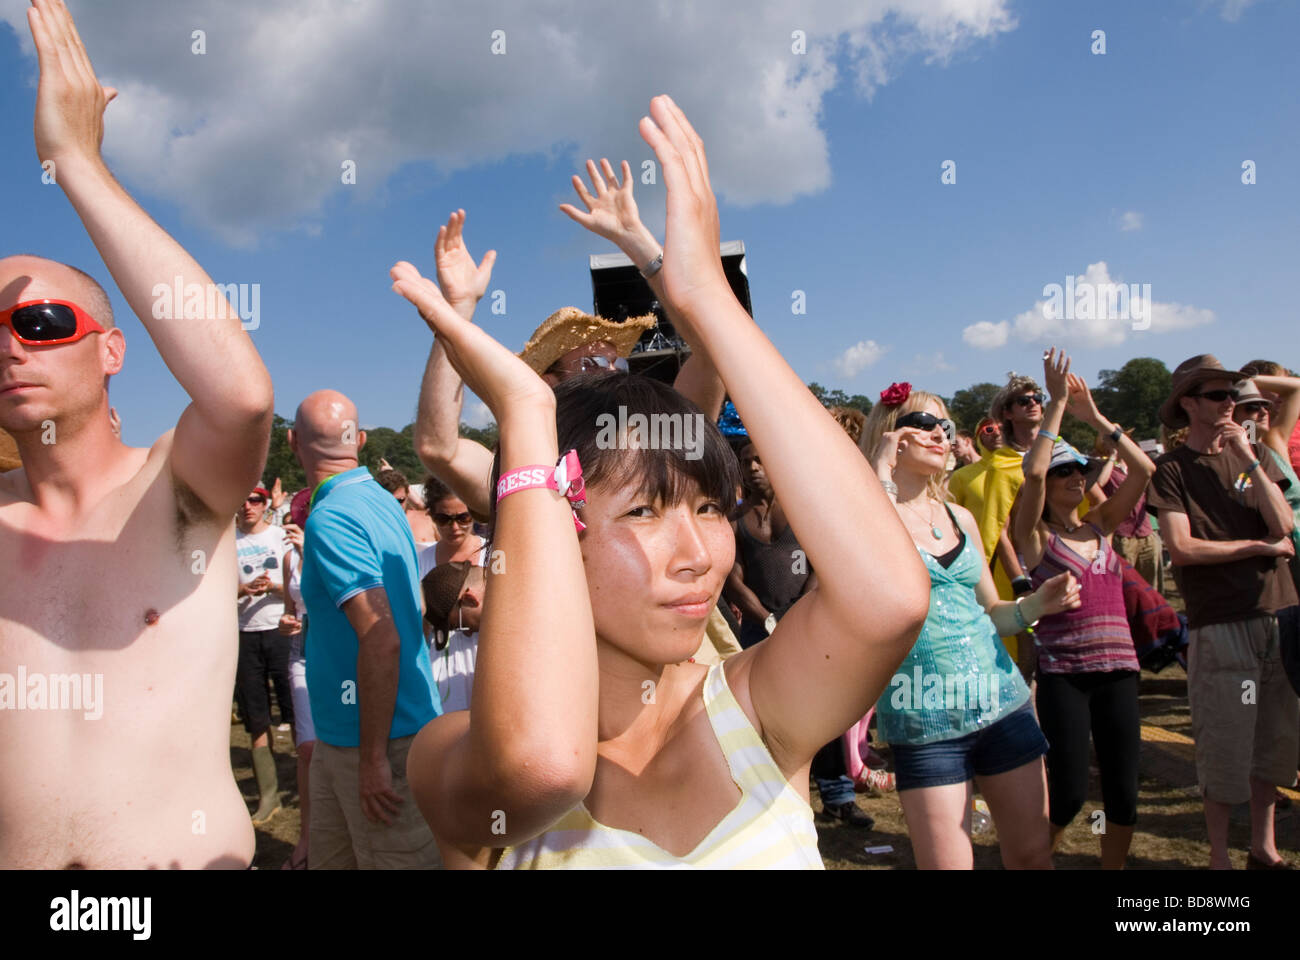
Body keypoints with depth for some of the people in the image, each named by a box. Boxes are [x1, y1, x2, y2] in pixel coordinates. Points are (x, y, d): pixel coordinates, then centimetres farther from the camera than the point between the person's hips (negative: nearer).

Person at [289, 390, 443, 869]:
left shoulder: (331, 517, -20)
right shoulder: (382, 500, 8)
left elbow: (381, 639, -27)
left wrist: (373, 758, -23)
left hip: (380, 737, -9)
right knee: (327, 858, 20)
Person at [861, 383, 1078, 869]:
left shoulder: (960, 516, 12)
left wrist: (1037, 603, -1)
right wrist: (882, 471, -21)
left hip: (1002, 701, 6)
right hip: (925, 718, -5)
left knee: (1033, 853, 14)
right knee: (947, 864, 1)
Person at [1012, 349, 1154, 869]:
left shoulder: (1100, 528, 12)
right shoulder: (1036, 535, -2)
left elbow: (1143, 469, 4)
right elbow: (1032, 471, -19)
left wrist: (1094, 416, 3)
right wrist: (1057, 403, -13)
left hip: (1117, 669, 5)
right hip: (1062, 673, -5)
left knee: (1123, 792, 6)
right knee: (1069, 793, -5)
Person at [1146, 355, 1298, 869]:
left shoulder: (1254, 455, 10)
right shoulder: (1172, 468, -4)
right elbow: (1181, 548, -14)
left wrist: (1248, 459, -9)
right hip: (1220, 625, -5)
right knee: (1224, 749, 1)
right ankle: (1219, 855, 18)